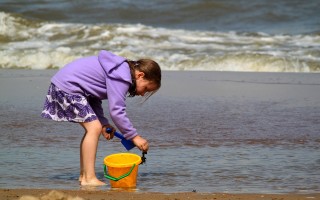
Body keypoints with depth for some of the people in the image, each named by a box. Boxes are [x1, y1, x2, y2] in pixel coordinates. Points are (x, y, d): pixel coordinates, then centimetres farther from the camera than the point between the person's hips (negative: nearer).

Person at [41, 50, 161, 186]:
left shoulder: (121, 68, 13)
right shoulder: (121, 78, -19)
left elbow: (94, 98, 14)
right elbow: (116, 111, -23)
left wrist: (103, 123, 4)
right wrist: (134, 137, -16)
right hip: (67, 87, -11)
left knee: (94, 127, 13)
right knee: (94, 128, -14)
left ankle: (84, 175, 16)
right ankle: (89, 179, -16)